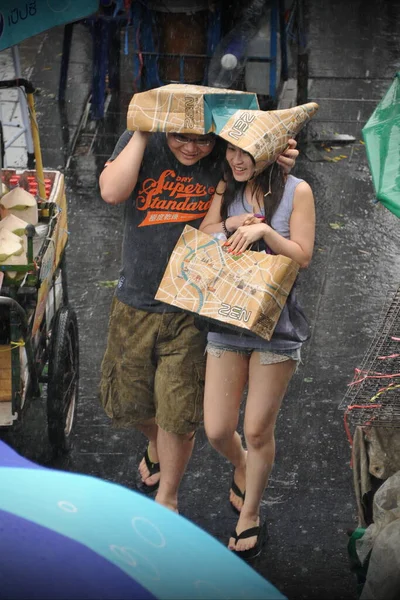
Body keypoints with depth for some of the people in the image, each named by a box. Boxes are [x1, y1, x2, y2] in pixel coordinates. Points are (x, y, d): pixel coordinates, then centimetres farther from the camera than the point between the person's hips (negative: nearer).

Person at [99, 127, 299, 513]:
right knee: (126, 399, 18)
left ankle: (166, 500, 28)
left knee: (177, 415, 5)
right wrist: (142, 132, -24)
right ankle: (156, 446, 52)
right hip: (135, 303, 2)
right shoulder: (140, 142, -9)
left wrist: (281, 168, -24)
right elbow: (112, 192, -24)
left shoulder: (225, 158, -12)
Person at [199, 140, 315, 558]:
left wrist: (264, 230, -20)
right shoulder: (225, 190, 6)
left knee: (257, 431, 4)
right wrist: (229, 225, -15)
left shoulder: (296, 191, -4)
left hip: (275, 325, -3)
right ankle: (241, 467, 40)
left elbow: (302, 256, -7)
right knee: (216, 430, 3)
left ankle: (250, 515, 26)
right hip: (226, 322, 3)